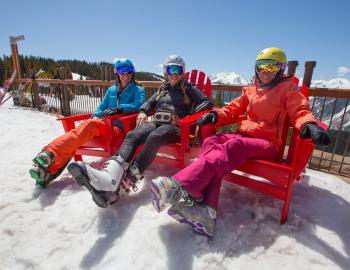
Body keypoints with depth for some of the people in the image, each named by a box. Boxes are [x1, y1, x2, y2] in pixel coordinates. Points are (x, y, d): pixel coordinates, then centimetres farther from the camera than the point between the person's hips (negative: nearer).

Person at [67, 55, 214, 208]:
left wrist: (187, 117, -5)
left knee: (153, 138, -37)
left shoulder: (189, 88, 18)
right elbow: (149, 102, 30)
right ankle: (110, 177, -54)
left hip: (174, 127, -4)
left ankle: (122, 186, -49)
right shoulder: (163, 89, 30)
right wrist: (143, 112, 6)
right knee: (132, 135, -29)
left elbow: (208, 102, 8)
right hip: (155, 122, 4)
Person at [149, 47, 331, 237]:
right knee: (211, 142, -26)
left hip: (266, 143, -4)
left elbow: (300, 112, -1)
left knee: (233, 146, -35)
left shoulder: (288, 89, 11)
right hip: (243, 136, 5)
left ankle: (180, 187, -48)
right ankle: (204, 210, -40)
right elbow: (233, 109, 20)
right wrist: (215, 115, -1)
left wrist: (309, 125, -25)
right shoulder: (250, 91, 23)